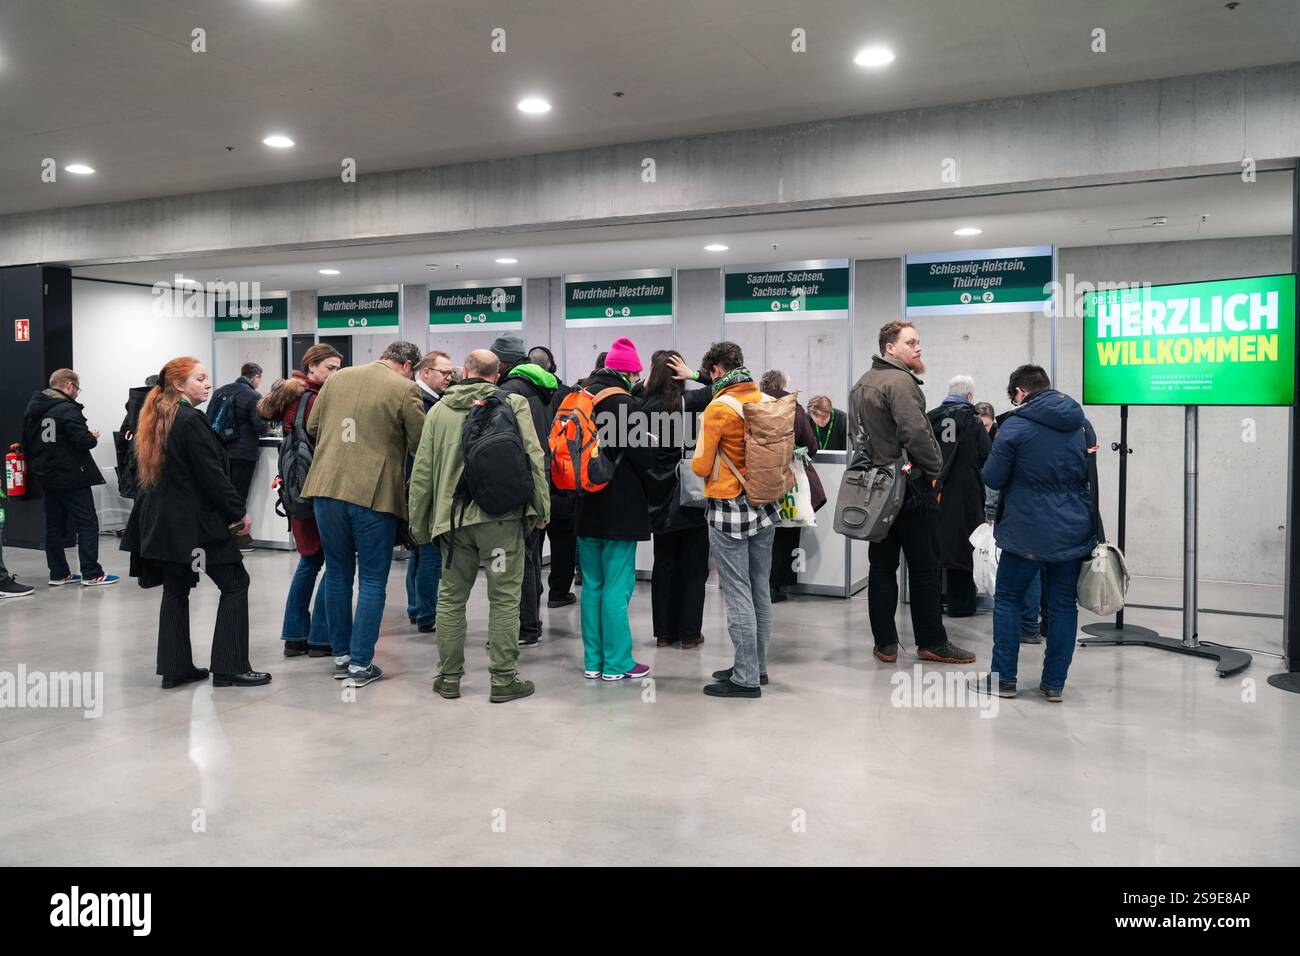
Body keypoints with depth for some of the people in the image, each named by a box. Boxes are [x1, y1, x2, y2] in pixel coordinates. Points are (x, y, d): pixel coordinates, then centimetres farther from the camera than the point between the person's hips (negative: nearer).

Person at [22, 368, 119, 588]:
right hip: (71, 477, -8)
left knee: (54, 525, 12)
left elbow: (26, 443, 16)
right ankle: (91, 574, -4)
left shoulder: (32, 409, 11)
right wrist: (93, 436, -3)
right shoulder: (67, 409, -16)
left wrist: (38, 463, 22)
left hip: (47, 477, 8)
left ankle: (58, 574, 16)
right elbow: (83, 440, -23)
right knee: (87, 522, -2)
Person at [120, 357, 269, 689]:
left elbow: (164, 471, 17)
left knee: (176, 589, 12)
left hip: (162, 520, 9)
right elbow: (211, 474, -18)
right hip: (193, 521, -9)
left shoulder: (158, 419, 12)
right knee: (234, 583, 0)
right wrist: (239, 512, -9)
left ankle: (175, 668, 16)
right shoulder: (190, 420, -15)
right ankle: (230, 667, 1)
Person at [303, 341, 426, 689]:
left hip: (327, 488, 5)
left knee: (337, 574, 16)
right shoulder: (404, 389, -6)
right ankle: (360, 664, 8)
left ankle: (340, 656, 24)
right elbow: (420, 445, -4)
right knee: (373, 581, 6)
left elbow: (313, 427, 17)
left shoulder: (338, 377, 11)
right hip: (374, 493, -5)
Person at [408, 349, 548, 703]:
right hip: (502, 515, -2)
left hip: (453, 517, 3)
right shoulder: (514, 405, 1)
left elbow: (422, 472, 8)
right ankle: (503, 679, 8)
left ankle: (449, 677, 19)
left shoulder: (439, 410, 8)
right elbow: (533, 458, -4)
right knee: (504, 598, 4)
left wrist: (418, 524, 15)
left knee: (451, 598, 13)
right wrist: (542, 508, 3)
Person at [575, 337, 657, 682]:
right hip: (620, 509, -7)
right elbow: (645, 456, -13)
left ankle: (592, 660, 18)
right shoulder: (626, 404, -14)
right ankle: (616, 663, 6)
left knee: (592, 584, 12)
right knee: (617, 586, -1)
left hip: (586, 507, 7)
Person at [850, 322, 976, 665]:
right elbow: (916, 433, -24)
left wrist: (873, 465, 16)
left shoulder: (861, 384, 15)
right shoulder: (899, 381, -15)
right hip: (909, 486, -8)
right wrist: (935, 469, -11)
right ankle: (932, 642, 11)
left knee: (882, 566, 10)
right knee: (924, 567, 3)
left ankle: (885, 643, 14)